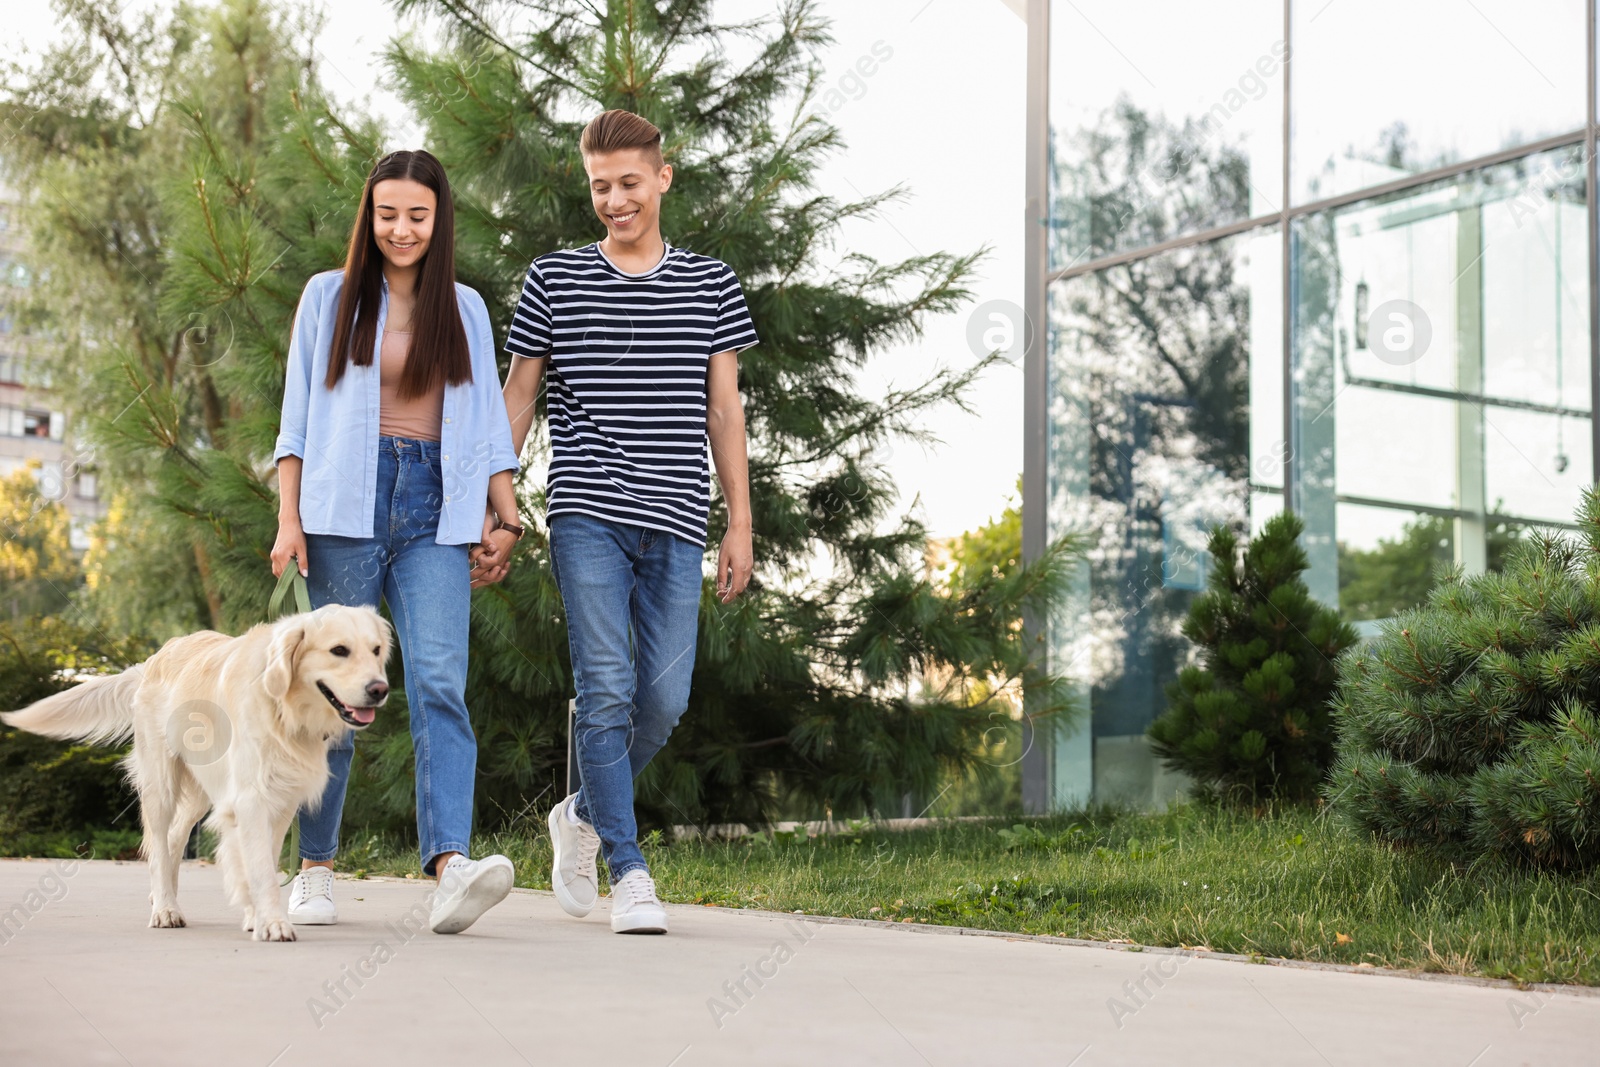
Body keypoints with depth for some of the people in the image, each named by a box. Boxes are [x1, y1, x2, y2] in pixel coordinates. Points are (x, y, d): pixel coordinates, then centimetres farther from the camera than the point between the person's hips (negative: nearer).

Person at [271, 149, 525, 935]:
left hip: (435, 514, 1)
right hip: (346, 507, -1)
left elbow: (487, 420, 17)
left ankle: (450, 868, -29)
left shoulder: (464, 309, 16)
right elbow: (297, 415, 8)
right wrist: (288, 518, -1)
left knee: (439, 683, -16)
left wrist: (503, 511, 5)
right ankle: (315, 869, 12)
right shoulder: (330, 297, 11)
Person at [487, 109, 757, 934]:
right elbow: (516, 397, 10)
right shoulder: (554, 280, 7)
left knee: (664, 698, 0)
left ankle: (584, 815, 27)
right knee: (606, 690, -9)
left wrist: (741, 524, 7)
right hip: (586, 515, -2)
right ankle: (629, 873, -3)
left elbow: (724, 410, 12)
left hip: (675, 523, 2)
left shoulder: (711, 285, 11)